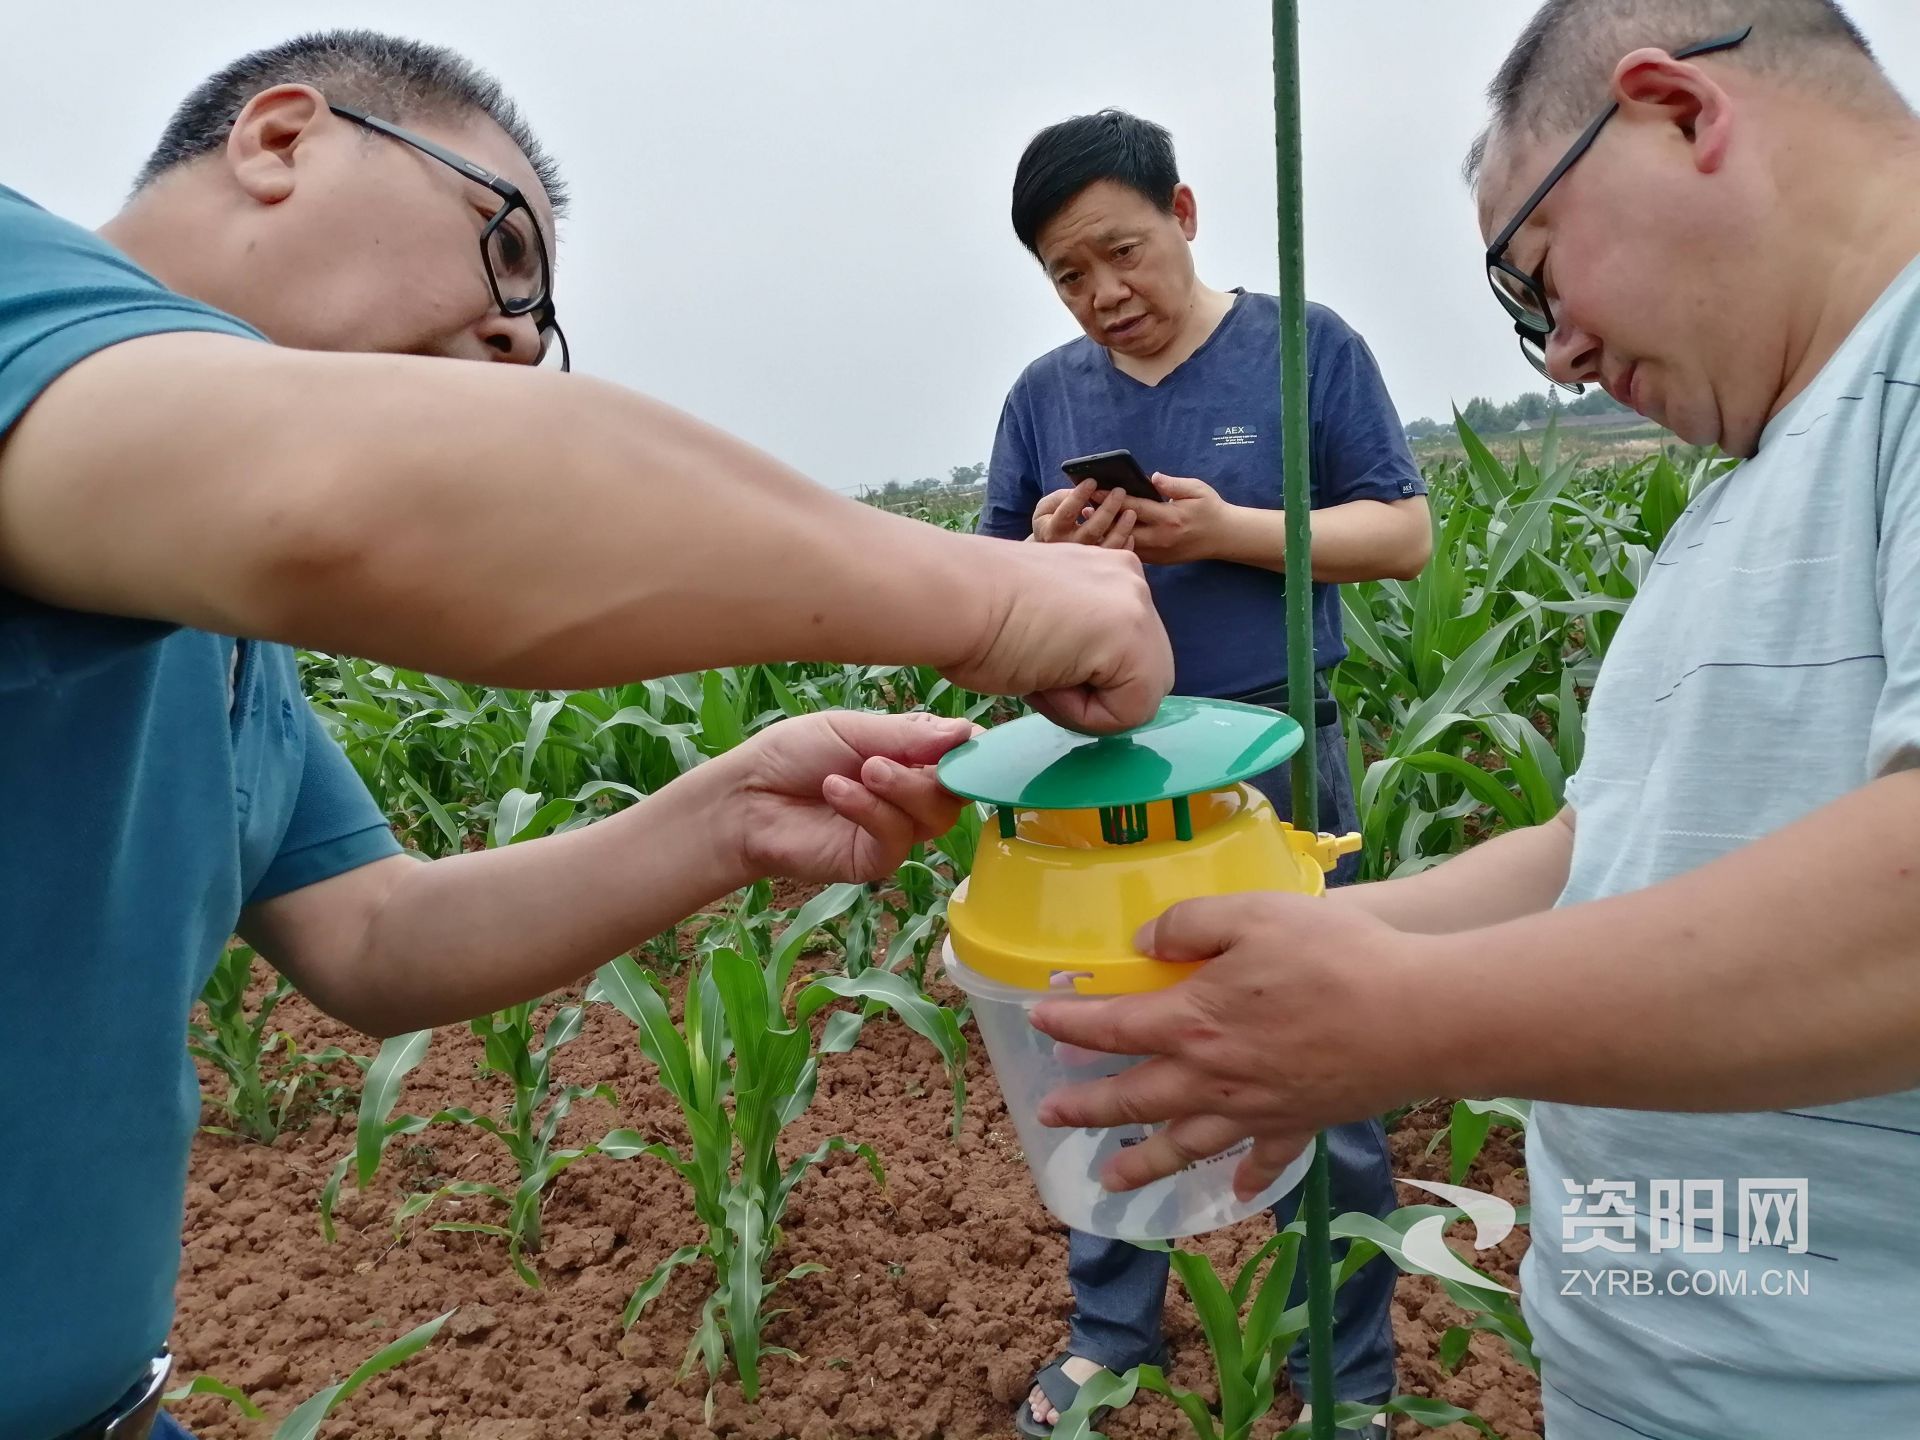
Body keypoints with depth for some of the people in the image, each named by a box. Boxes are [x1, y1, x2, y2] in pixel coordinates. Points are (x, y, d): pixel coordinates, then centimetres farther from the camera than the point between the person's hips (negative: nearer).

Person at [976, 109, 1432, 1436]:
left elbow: (1404, 535, -3)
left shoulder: (1308, 346, -1)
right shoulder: (1043, 396, 7)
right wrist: (1044, 553, -14)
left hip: (1276, 756, -3)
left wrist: (1226, 530, -17)